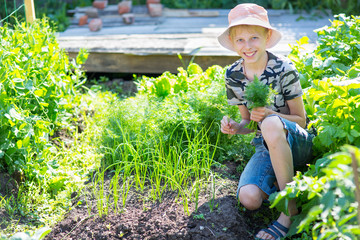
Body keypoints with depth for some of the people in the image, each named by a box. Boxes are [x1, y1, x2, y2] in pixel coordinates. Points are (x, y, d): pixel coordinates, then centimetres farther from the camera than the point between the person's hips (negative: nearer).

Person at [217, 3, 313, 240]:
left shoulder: (283, 69, -15)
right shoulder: (233, 76, -2)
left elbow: (301, 121, -8)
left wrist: (269, 115, -27)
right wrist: (235, 127, -15)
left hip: (298, 144, -3)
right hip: (267, 148, 3)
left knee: (271, 123, -39)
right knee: (249, 198, -27)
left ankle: (291, 208, -25)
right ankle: (282, 179, 7)